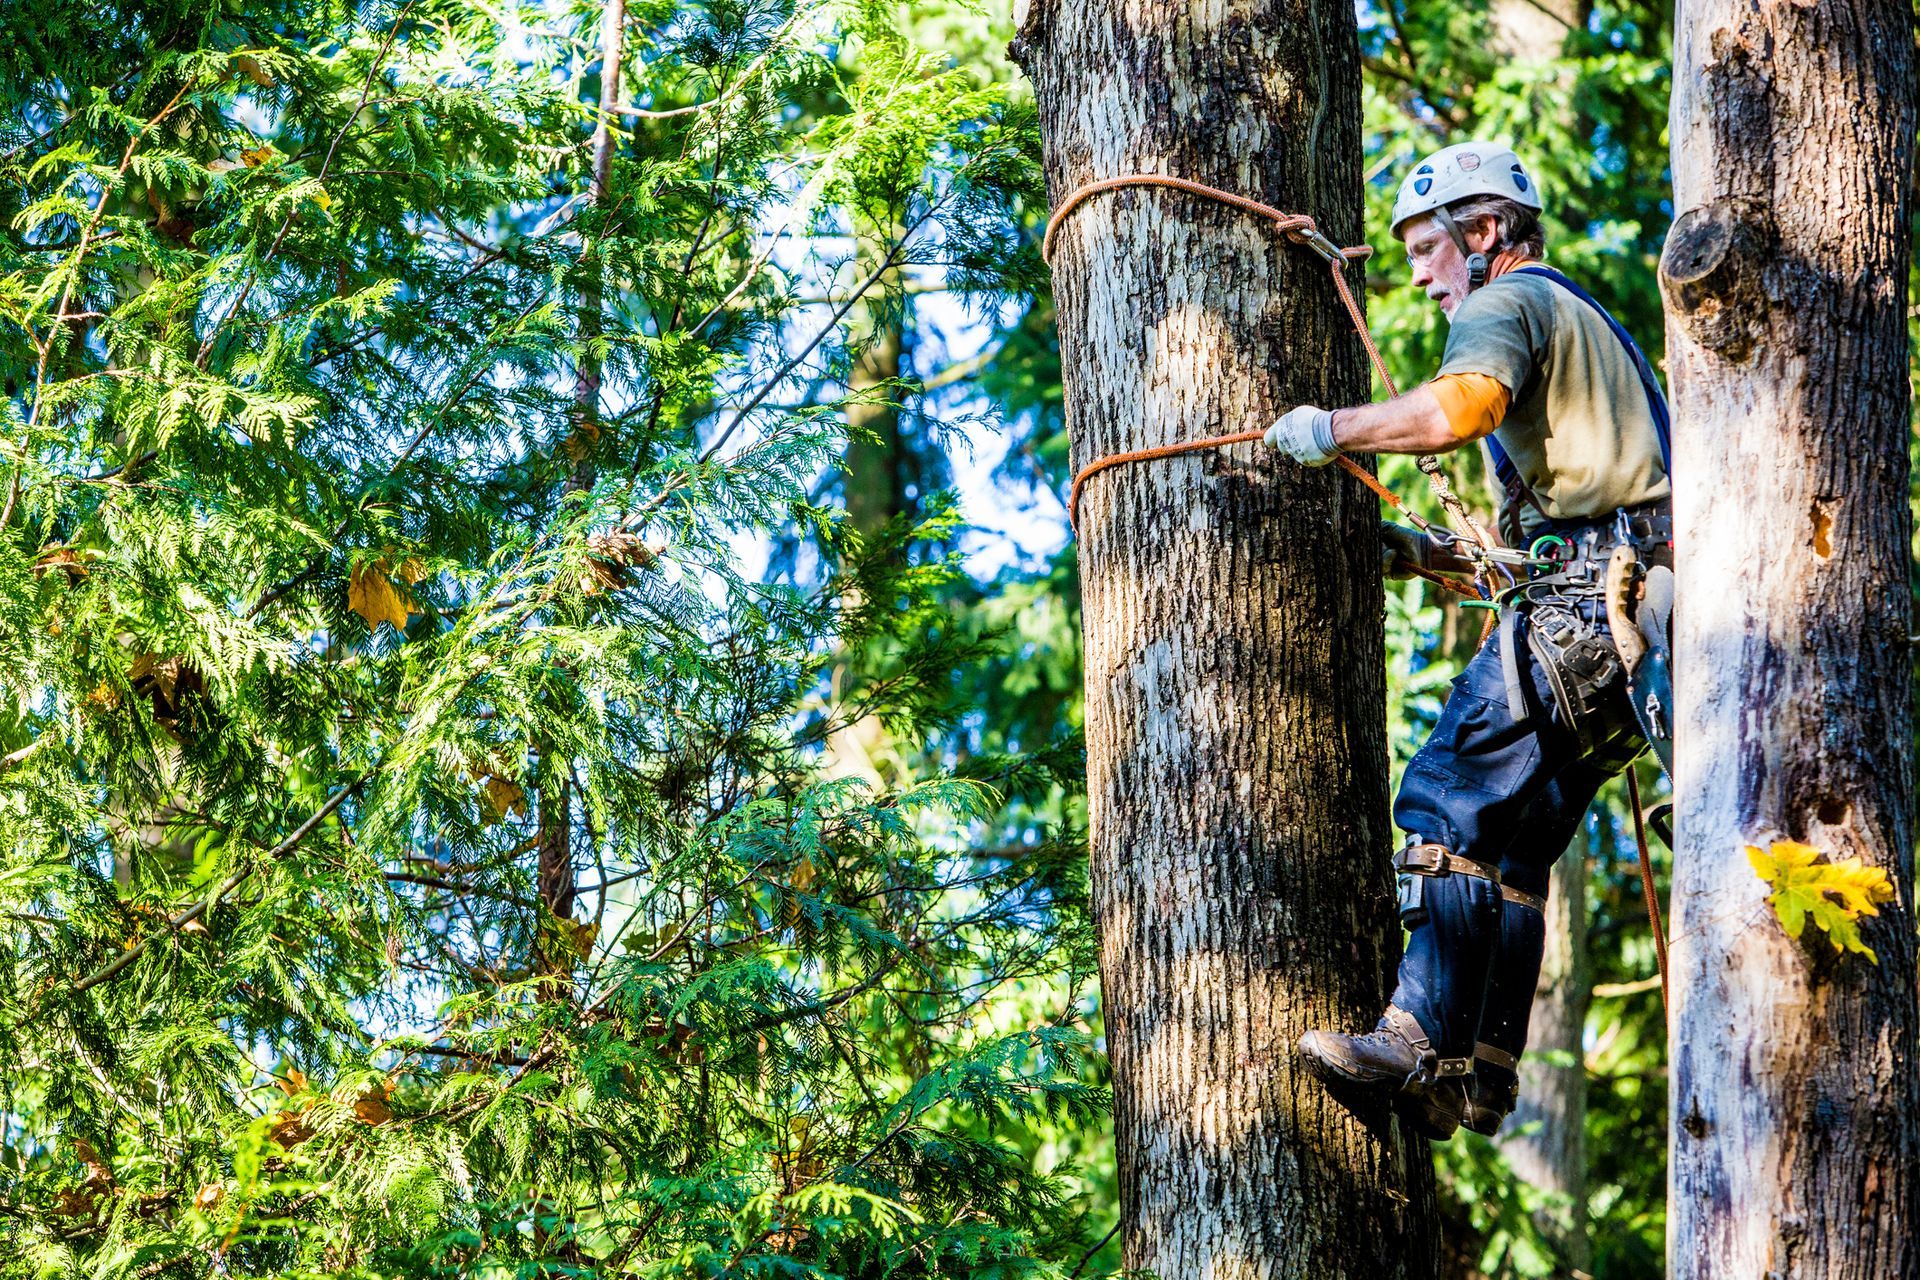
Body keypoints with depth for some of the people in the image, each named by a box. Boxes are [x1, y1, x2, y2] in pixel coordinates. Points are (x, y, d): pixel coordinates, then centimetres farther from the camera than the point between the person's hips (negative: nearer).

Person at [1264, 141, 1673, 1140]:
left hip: (1580, 606, -10)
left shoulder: (1504, 305, 1)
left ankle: (1425, 1045, -26)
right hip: (1634, 600, 10)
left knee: (1451, 801, -16)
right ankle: (1482, 1077, 1)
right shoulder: (1580, 319, 33)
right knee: (1513, 844, 7)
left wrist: (1329, 430, -11)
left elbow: (1456, 408, -23)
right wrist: (1424, 553, 25)